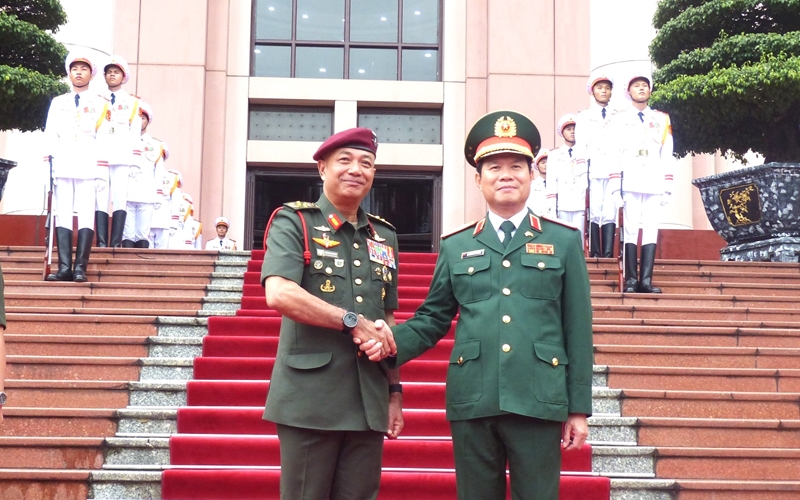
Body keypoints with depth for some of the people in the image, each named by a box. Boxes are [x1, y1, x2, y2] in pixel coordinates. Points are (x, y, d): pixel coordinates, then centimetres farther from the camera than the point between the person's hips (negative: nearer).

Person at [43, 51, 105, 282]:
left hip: (89, 166, -2)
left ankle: (80, 268, -14)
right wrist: (49, 155, -1)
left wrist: (102, 159, -6)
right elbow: (50, 133, 14)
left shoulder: (100, 104, 14)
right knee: (63, 215, -6)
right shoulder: (58, 103, 20)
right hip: (62, 165, 2)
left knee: (86, 215, -10)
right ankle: (64, 267, -9)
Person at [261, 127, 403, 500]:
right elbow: (279, 294, -18)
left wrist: (395, 389, 15)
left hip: (368, 401, 5)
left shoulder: (384, 236, 15)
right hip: (309, 399, -5)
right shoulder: (293, 221, -1)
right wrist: (354, 322, -16)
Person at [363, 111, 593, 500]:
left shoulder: (564, 241, 7)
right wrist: (391, 343, -9)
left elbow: (578, 328, 4)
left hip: (538, 403, -1)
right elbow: (432, 319, 11)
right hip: (472, 403, 2)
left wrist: (579, 408, 2)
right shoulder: (456, 246, 11)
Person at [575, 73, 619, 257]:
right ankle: (595, 254, -3)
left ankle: (608, 255, -10)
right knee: (594, 212, -5)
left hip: (614, 172, 1)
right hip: (593, 171, -1)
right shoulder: (583, 116, 13)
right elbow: (580, 145, 7)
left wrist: (621, 170, 0)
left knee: (610, 213, -6)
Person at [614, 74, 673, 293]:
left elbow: (667, 154, 12)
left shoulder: (662, 119, 16)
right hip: (630, 184, -2)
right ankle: (631, 280, -7)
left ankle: (646, 279, -4)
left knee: (651, 230, -3)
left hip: (654, 184, 2)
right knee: (630, 230, -7)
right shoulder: (620, 119, 10)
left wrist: (668, 186, 5)